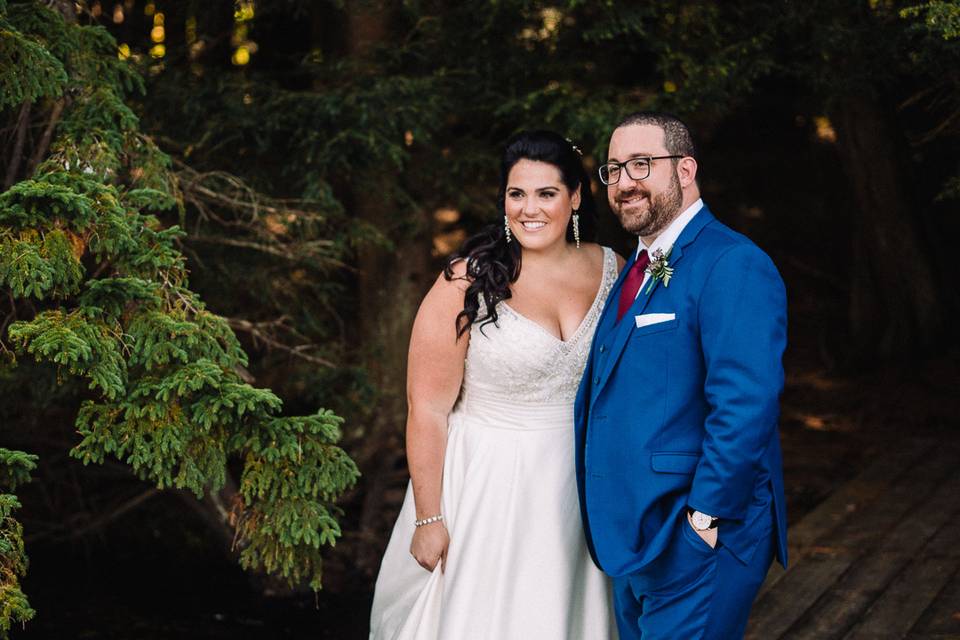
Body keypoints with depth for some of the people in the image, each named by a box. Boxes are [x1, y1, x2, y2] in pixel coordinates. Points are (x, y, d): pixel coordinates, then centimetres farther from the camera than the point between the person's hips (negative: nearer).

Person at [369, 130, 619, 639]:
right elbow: (428, 410, -13)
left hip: (578, 488, 4)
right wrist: (429, 519, -11)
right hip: (487, 486, -4)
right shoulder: (467, 283, -15)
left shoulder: (610, 268, -2)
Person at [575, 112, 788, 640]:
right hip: (631, 539, 9)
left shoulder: (731, 265, -17)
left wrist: (704, 519, -22)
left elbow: (746, 408, -25)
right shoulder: (637, 269, 14)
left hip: (695, 543, -9)